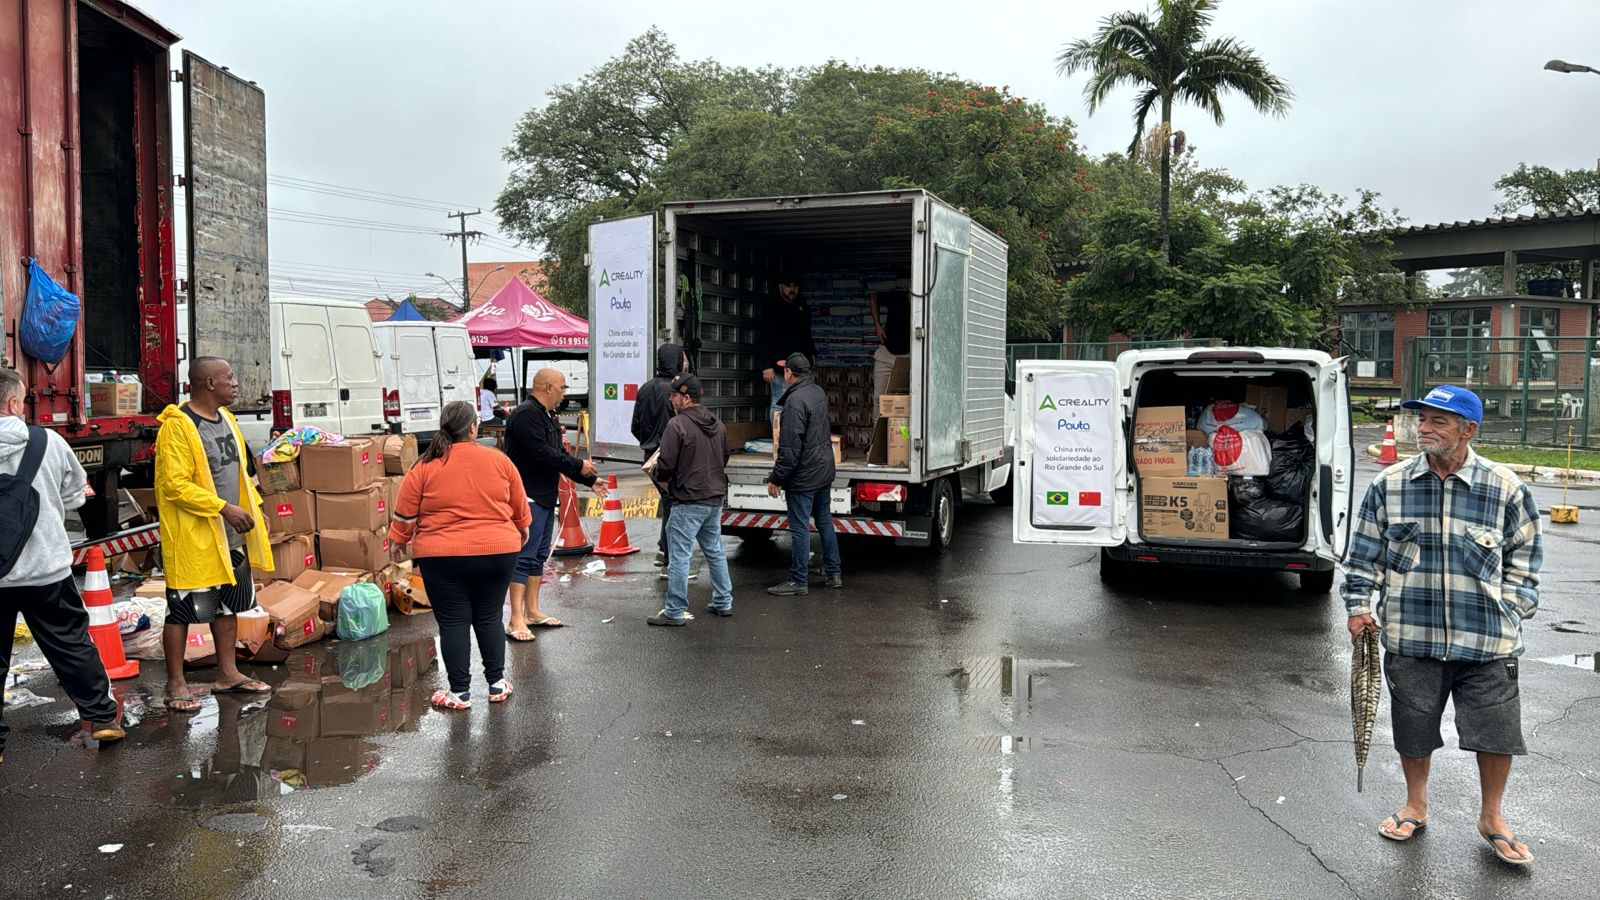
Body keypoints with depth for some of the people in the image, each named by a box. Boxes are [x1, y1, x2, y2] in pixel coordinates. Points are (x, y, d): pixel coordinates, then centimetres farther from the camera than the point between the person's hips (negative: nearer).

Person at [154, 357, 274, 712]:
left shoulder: (225, 418, 11)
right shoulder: (177, 426, -17)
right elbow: (175, 485, -22)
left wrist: (254, 509, 11)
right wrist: (223, 507, -24)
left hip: (231, 535, 9)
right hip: (192, 537, -9)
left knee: (229, 603, 16)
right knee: (182, 610, 1)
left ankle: (227, 673, 27)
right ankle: (176, 684, 11)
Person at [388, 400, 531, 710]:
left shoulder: (425, 467, -6)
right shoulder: (499, 460, 0)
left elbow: (405, 513, 0)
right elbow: (519, 506, 10)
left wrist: (397, 540, 17)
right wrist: (522, 528, 28)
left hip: (443, 557, -2)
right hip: (498, 553, 2)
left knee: (453, 623, 5)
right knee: (489, 618, 14)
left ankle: (460, 692, 8)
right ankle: (497, 684, 19)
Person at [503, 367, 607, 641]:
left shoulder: (548, 418, 17)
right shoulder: (525, 415, -16)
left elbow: (559, 455, 19)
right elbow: (542, 453, -24)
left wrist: (590, 480, 12)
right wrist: (579, 465, -13)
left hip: (546, 497, 11)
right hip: (528, 497, -11)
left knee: (539, 556, 15)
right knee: (524, 556, -10)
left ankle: (532, 612, 23)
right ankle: (516, 621, -8)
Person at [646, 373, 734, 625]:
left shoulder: (677, 424, -15)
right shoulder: (717, 424, 10)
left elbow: (666, 464, -16)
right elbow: (725, 457, 19)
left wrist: (661, 478, 4)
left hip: (688, 501, -8)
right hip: (715, 498, 8)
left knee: (679, 556, -2)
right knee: (715, 551, 18)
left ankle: (675, 611, 2)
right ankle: (723, 602, 25)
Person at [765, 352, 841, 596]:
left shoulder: (795, 401, -21)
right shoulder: (819, 392, 8)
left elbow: (789, 448, -22)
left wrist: (777, 479, -16)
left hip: (804, 475, -9)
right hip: (825, 470, 9)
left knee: (800, 527, -1)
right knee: (824, 520, 18)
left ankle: (798, 581, 6)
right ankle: (833, 573, 26)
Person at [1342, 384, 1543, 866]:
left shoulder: (1506, 488, -4)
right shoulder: (1389, 484, -1)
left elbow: (1524, 556, 6)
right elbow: (1365, 552, 7)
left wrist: (1508, 610, -1)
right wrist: (1359, 605, 2)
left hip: (1487, 642, -1)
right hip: (1411, 637, 1)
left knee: (1497, 731, 7)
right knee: (1413, 728, 14)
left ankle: (1491, 817, 32)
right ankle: (1415, 804, 37)